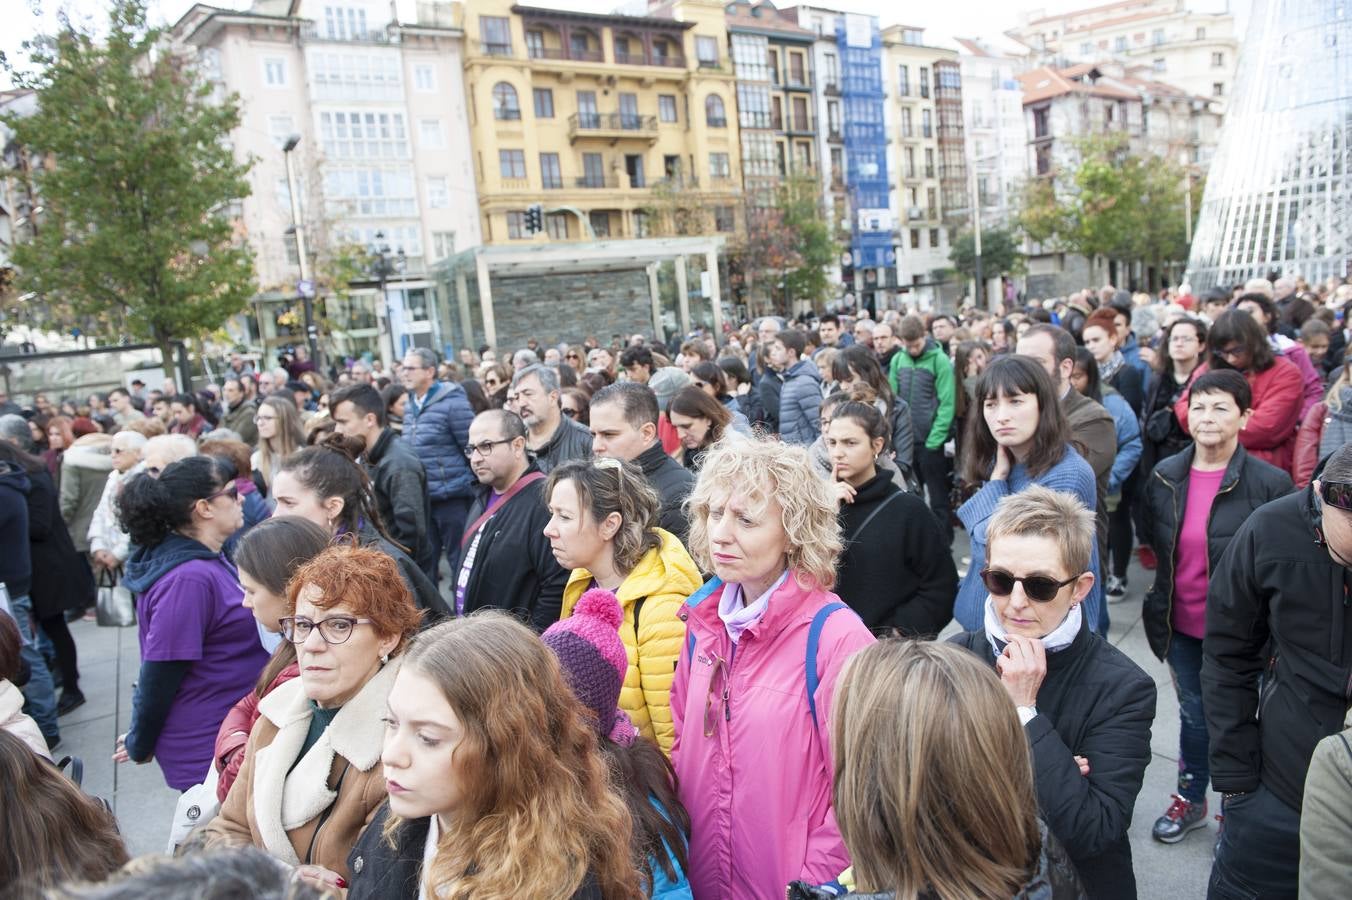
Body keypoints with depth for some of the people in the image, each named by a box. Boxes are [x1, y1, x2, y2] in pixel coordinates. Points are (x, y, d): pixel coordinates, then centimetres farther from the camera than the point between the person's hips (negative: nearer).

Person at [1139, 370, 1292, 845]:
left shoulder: (1269, 483, -17)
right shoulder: (1165, 476, -3)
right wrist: (1168, 592, 10)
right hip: (1181, 625, 4)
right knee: (1193, 713, 20)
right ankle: (1191, 799, 40)